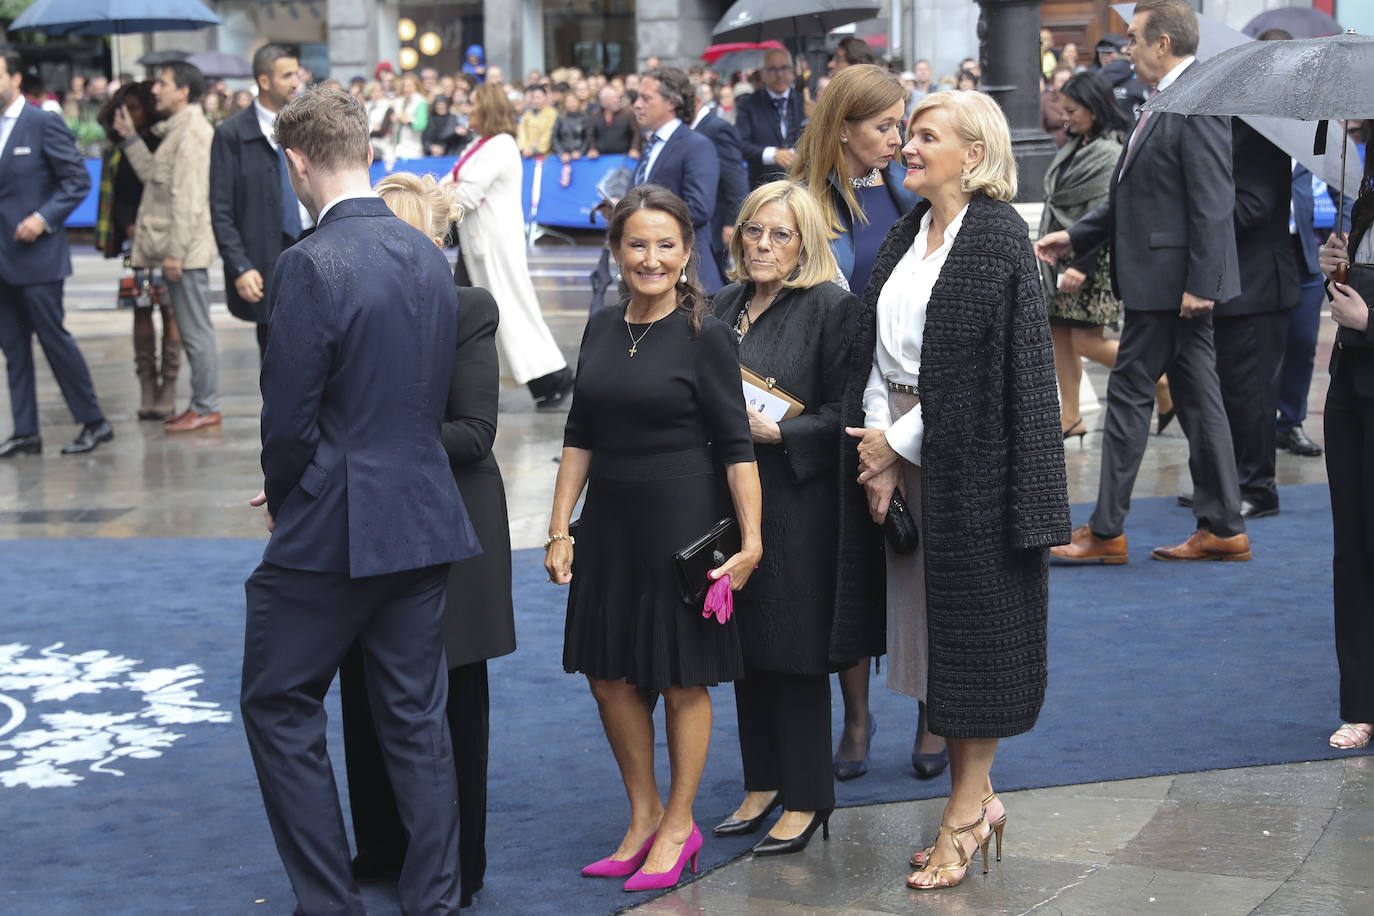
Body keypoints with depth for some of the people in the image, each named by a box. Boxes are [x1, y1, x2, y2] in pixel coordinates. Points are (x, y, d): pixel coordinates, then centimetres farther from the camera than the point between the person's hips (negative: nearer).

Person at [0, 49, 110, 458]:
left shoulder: (44, 123, -7)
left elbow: (78, 180, -9)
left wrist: (44, 218, -17)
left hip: (36, 253, -7)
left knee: (53, 337, -4)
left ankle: (94, 421, 7)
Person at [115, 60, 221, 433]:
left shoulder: (192, 130, -14)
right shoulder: (176, 129, 17)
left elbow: (188, 198, -19)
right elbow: (154, 176, 17)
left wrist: (175, 251, -21)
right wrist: (130, 137, 18)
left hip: (187, 249, -10)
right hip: (176, 249, 10)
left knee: (196, 332, -4)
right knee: (191, 331, 13)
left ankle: (206, 409, 1)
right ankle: (201, 403, 19)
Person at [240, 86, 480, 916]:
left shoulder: (312, 264, -17)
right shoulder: (430, 256, 6)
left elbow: (289, 416, -16)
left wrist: (281, 498, 4)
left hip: (333, 529, -7)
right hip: (425, 519, 7)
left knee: (279, 705, 9)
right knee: (416, 715, 14)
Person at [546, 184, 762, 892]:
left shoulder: (705, 336, -9)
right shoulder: (602, 328, 6)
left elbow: (735, 447, -9)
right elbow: (579, 436, 10)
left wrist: (751, 541, -14)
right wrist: (559, 530, 7)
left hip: (682, 520, -5)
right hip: (609, 521, 6)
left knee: (683, 675, 5)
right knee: (609, 672, 10)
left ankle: (679, 825, 20)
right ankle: (644, 816, 26)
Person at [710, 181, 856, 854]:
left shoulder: (831, 307, -8)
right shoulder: (726, 305, 12)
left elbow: (841, 416, -11)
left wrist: (773, 432, -20)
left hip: (798, 506, -7)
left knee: (795, 650, 0)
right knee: (746, 646, 12)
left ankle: (806, 798, 11)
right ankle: (762, 783, 25)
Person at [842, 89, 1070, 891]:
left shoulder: (998, 236, -11)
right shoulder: (907, 237, 11)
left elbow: (1003, 366, -15)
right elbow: (877, 355, 10)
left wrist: (902, 438, -11)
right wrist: (879, 447, -4)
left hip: (972, 461, -7)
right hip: (903, 456, 7)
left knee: (973, 622, 0)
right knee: (928, 627, 10)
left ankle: (968, 808, 9)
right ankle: (976, 797, 21)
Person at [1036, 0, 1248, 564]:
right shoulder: (1164, 104, 15)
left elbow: (1212, 204, -21)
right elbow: (1136, 196, 21)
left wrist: (1201, 284, -23)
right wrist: (1075, 237, 17)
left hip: (1173, 279, -10)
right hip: (1162, 281, 10)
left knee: (1129, 392, -4)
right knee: (1196, 397, 11)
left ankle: (1106, 533, 2)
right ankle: (1222, 529, 17)